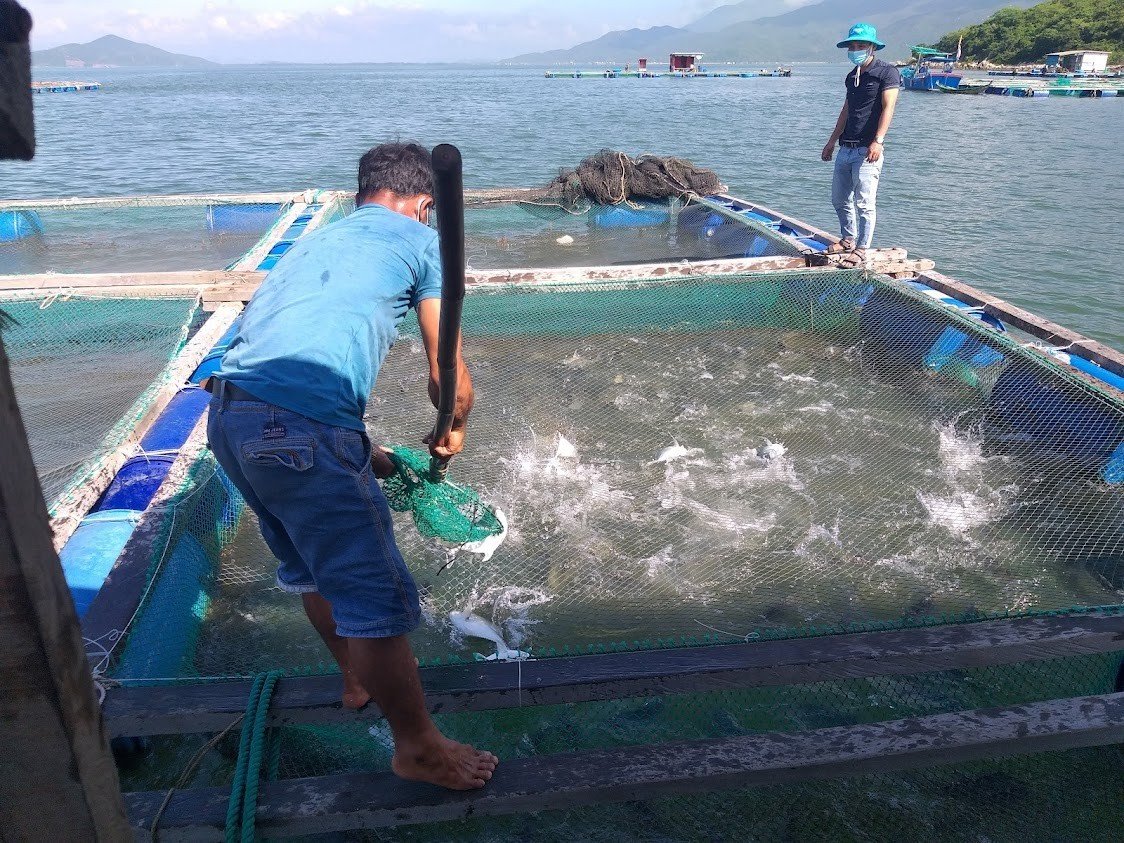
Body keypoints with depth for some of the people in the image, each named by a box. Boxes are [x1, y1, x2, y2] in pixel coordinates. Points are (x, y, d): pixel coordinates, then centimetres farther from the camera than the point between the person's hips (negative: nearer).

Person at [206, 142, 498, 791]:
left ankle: (360, 678, 48)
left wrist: (371, 459, 31)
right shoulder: (419, 241, 8)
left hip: (228, 414, 9)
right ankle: (419, 747, 21)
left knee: (311, 566, 27)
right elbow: (448, 376, 8)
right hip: (301, 429, -9)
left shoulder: (317, 239, 29)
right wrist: (452, 432, 29)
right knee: (378, 597, 4)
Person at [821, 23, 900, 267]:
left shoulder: (886, 72, -5)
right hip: (846, 148, 8)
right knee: (840, 199, 13)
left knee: (863, 203, -8)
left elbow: (887, 108, -15)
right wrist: (832, 142, 23)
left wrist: (878, 141, -27)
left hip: (868, 149, -8)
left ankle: (861, 250, -2)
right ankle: (848, 240, 28)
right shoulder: (852, 77, 18)